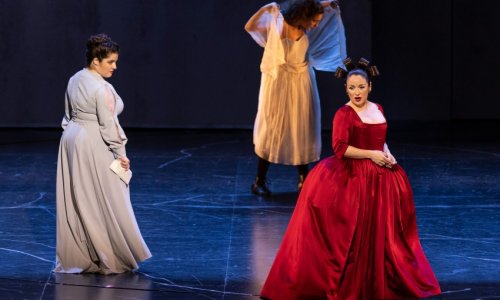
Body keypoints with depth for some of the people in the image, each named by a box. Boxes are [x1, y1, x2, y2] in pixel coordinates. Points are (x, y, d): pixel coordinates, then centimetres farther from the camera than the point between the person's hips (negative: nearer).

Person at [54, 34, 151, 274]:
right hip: (94, 146, -9)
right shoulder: (101, 89, -19)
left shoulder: (74, 81, 7)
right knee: (105, 202, 0)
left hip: (72, 139, 9)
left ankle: (75, 257, 18)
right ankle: (109, 259, 3)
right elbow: (108, 125, -18)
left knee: (75, 201, 12)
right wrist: (120, 153, -11)